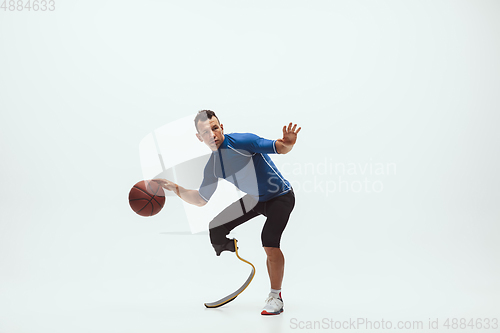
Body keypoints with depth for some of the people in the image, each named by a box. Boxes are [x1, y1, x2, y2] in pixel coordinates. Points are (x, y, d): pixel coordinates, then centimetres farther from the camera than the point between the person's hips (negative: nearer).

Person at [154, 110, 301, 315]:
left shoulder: (243, 141, -24)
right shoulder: (211, 167, -5)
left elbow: (280, 148, -24)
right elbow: (201, 200, 5)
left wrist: (287, 143, -48)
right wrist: (176, 188, -6)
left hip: (281, 197, -6)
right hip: (253, 200, 6)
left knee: (269, 242, -24)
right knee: (216, 231, -2)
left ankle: (275, 297, -2)